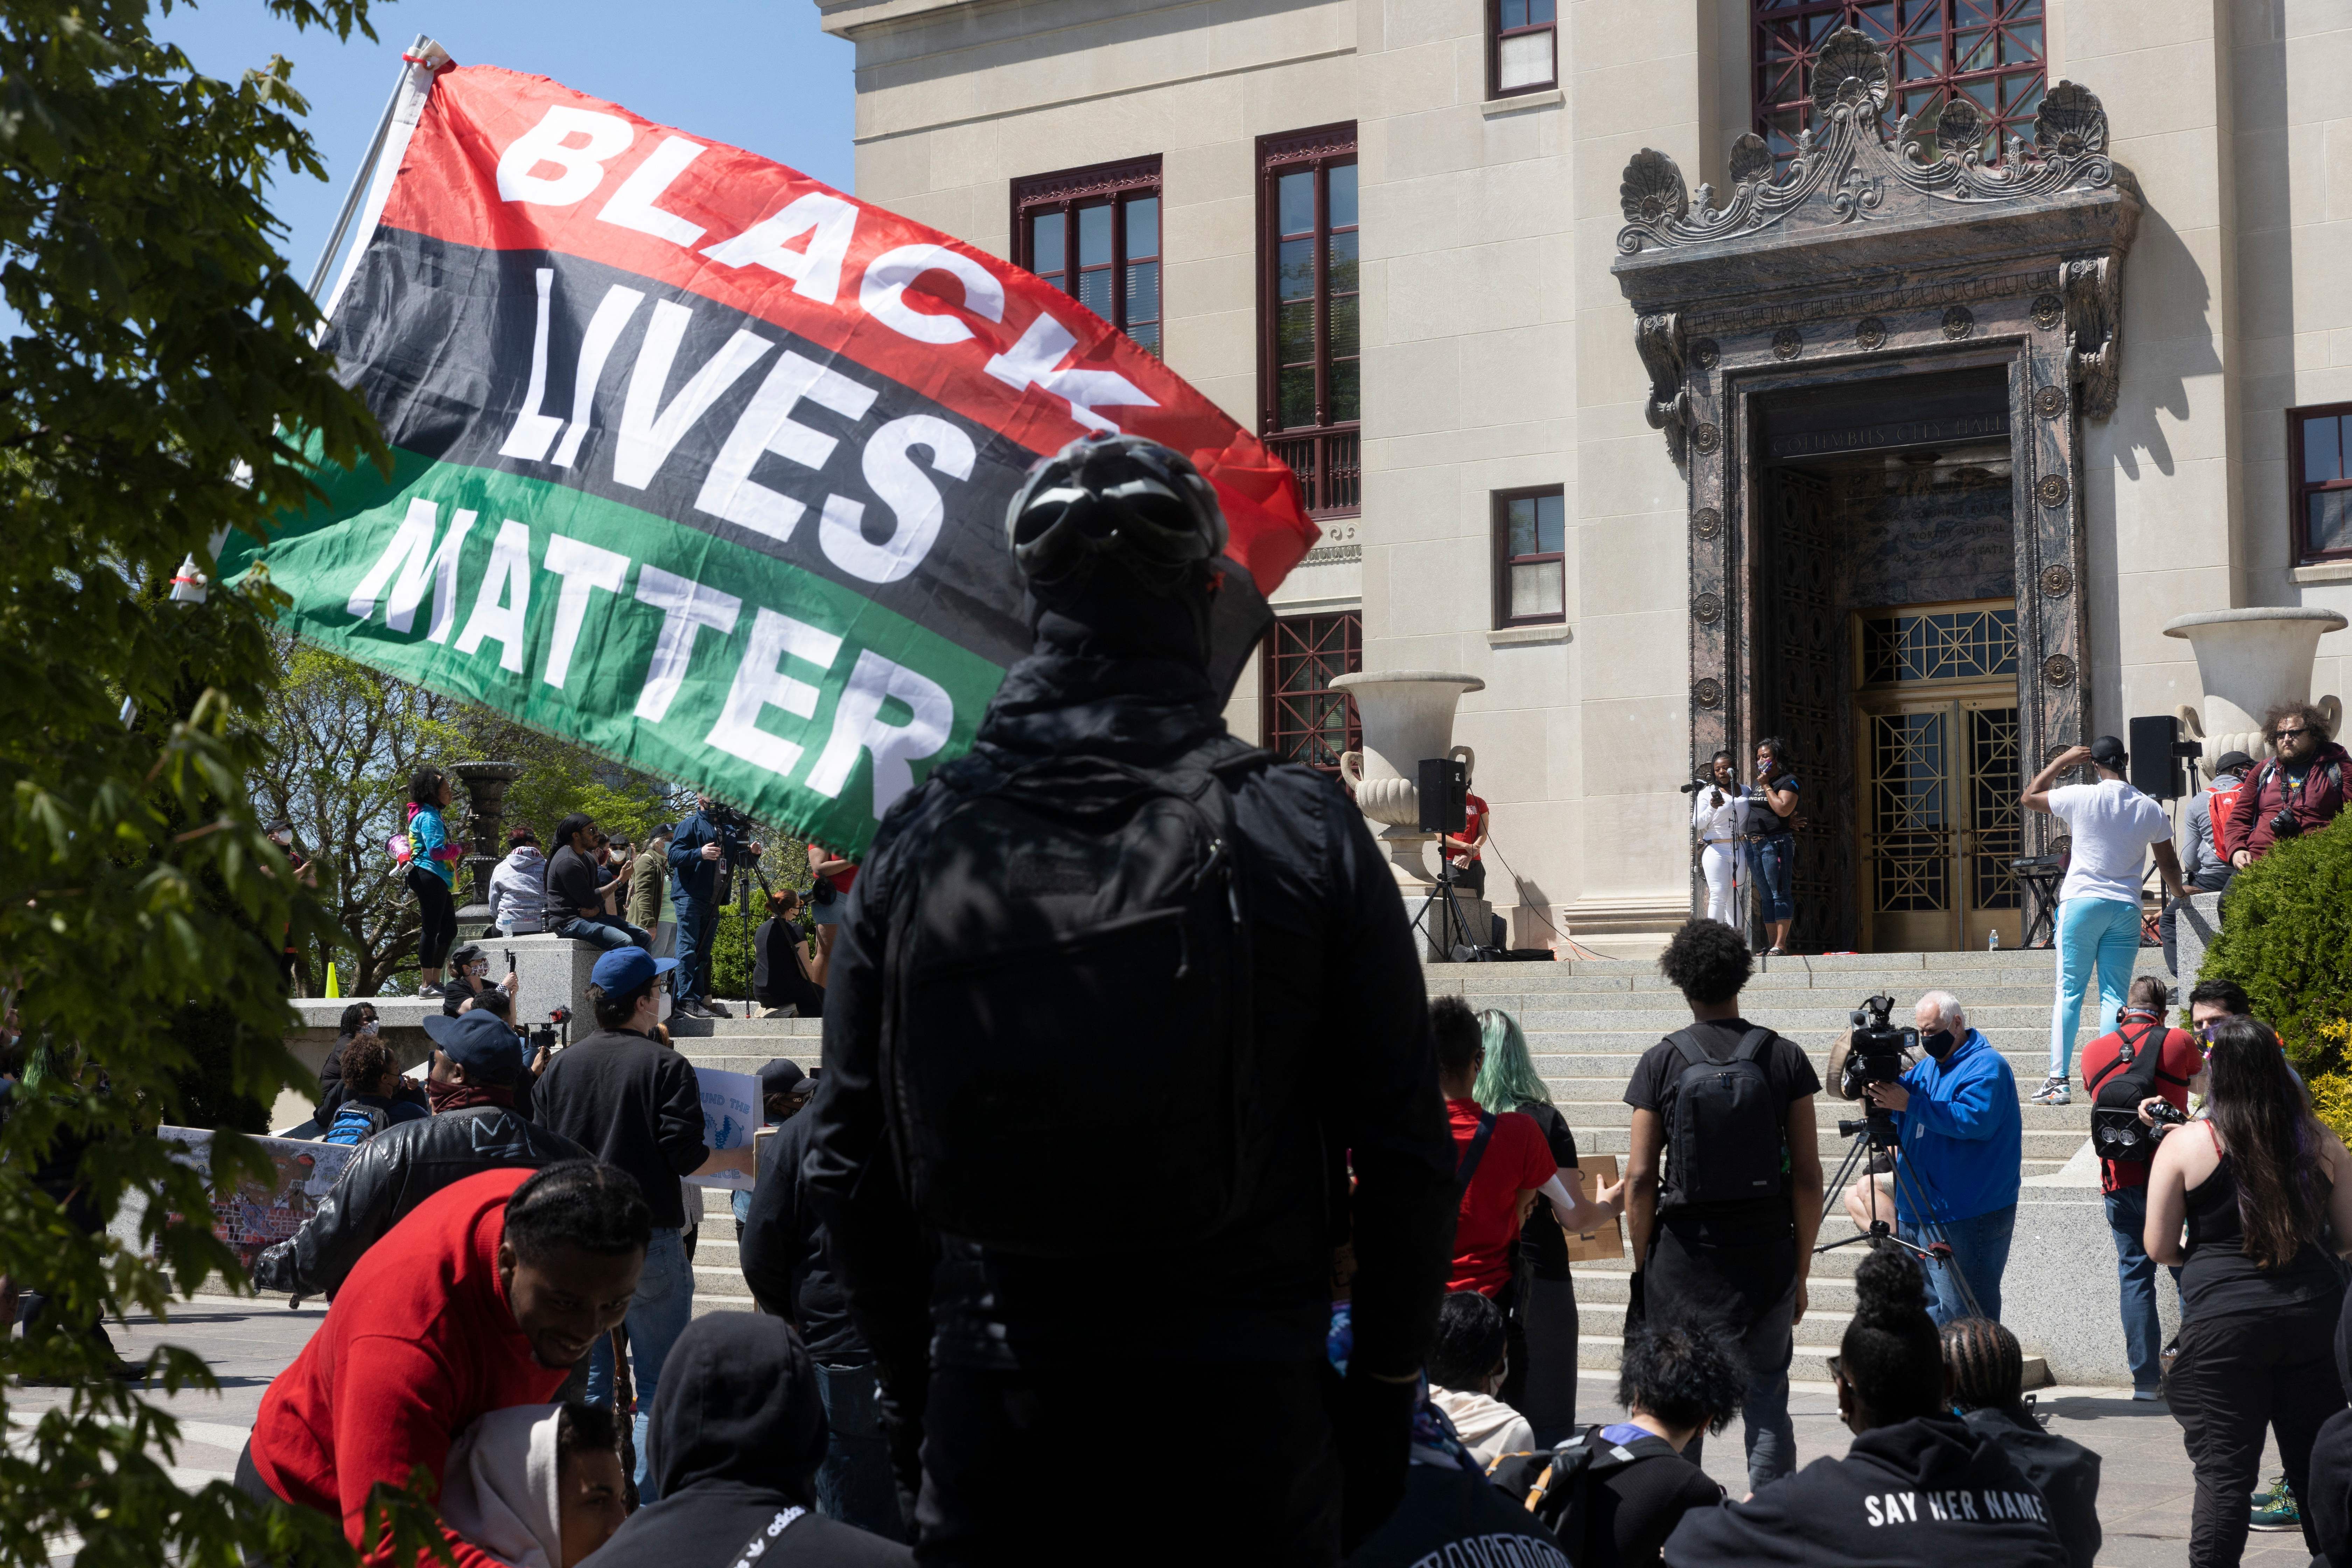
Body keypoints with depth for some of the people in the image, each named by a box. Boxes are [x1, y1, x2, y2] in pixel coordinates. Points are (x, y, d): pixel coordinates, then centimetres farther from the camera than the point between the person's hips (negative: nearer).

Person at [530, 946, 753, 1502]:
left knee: (586, 1379, 13)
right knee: (659, 1384, 2)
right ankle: (650, 1503, -1)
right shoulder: (666, 1066, -9)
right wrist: (739, 1159, 4)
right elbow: (685, 1157, -13)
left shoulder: (560, 1066, 5)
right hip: (649, 1238, -5)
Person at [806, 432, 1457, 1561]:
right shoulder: (1307, 835, -7)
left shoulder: (919, 839, -2)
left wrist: (915, 1387, 15)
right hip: (1244, 1418, -1)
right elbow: (1404, 1153, -5)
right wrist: (1384, 1391, 7)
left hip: (993, 1424, 2)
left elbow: (850, 1159, 3)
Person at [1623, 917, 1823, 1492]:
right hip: (1767, 1251, 1)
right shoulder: (1784, 1058, 1)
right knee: (1767, 1404, 8)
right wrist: (1801, 1270, 9)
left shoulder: (1661, 1063, -2)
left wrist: (1643, 1266, 7)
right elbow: (1808, 1175, 0)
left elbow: (1640, 1178, -3)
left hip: (1684, 1252, -1)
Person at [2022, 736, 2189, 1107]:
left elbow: (2030, 798, 9)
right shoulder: (2150, 809, 4)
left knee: (2069, 992, 1)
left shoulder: (2082, 798, -6)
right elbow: (2168, 863, 15)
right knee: (2114, 995, 3)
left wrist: (2061, 762, 15)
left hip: (2082, 902, -2)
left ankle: (2058, 1081, -3)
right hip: (2126, 908, 2)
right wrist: (2178, 892, 35)